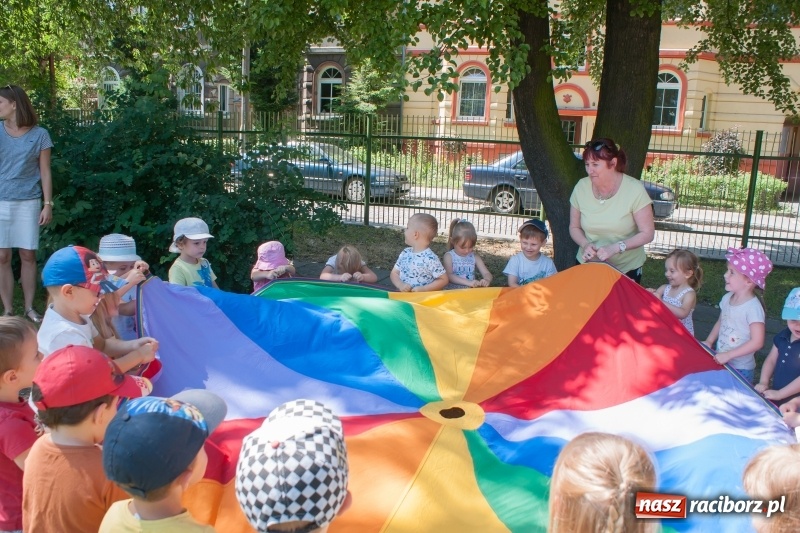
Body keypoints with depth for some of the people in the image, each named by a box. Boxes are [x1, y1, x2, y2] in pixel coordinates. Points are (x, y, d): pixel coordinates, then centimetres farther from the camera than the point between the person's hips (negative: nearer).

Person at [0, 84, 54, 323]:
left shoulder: (39, 134, 2)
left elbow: (45, 172, 2)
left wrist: (48, 204, -3)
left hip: (28, 203, -1)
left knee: (28, 255, 4)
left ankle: (29, 308, 13)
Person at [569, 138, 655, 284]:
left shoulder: (634, 189, -17)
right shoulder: (581, 187, -9)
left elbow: (648, 233, -13)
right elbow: (574, 227, 3)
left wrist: (615, 248, -24)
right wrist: (585, 244, -17)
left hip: (627, 269, -2)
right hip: (588, 265, 2)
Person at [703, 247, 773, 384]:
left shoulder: (753, 307, -21)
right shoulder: (727, 298, -1)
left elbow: (757, 342, -22)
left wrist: (728, 355, -22)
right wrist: (709, 342, 4)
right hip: (720, 362, 6)